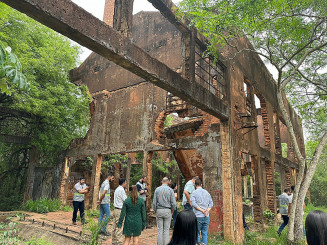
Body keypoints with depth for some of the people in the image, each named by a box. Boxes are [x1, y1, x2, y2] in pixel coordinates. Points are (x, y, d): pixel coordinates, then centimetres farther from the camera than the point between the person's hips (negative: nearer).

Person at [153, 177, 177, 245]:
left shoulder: (157, 189, 0)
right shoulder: (170, 190, -4)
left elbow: (154, 202, -1)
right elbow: (173, 203, -6)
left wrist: (155, 211, 10)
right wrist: (172, 212, 7)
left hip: (159, 210, 1)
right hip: (167, 211, -1)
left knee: (160, 229, 7)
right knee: (166, 230, 5)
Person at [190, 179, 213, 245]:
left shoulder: (194, 192, -3)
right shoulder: (207, 192, 9)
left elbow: (193, 203, -13)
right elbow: (211, 203, 6)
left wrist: (202, 210, -11)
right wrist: (207, 211, -4)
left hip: (198, 216, -4)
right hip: (206, 216, 4)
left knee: (197, 233, 6)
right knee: (204, 233, 12)